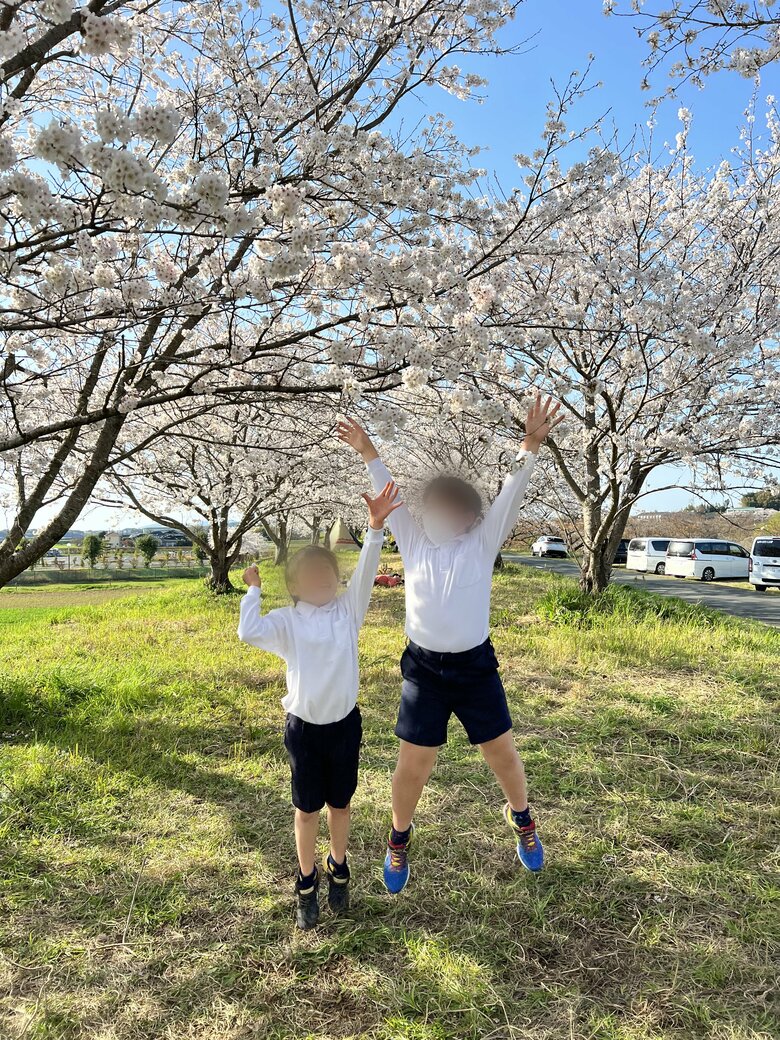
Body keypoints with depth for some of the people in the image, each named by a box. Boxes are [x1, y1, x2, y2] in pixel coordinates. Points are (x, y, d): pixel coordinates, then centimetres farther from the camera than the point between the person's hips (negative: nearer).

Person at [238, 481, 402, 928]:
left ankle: (339, 869, 42)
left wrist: (376, 526, -29)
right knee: (307, 808, 13)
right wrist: (253, 590, -10)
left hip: (344, 724, 1)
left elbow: (366, 574, -17)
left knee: (340, 803, 18)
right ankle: (307, 880, 35)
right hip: (303, 728, -1)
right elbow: (249, 632, -21)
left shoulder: (348, 610, -3)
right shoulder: (287, 620, -6)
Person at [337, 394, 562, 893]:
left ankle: (522, 819, 42)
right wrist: (368, 453, -5)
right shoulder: (414, 541, 2)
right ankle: (400, 836, 32)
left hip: (475, 667, 0)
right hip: (424, 669, 1)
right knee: (414, 763, 5)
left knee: (503, 752, 12)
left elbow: (510, 494, -11)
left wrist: (532, 443, -21)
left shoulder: (482, 542, -2)